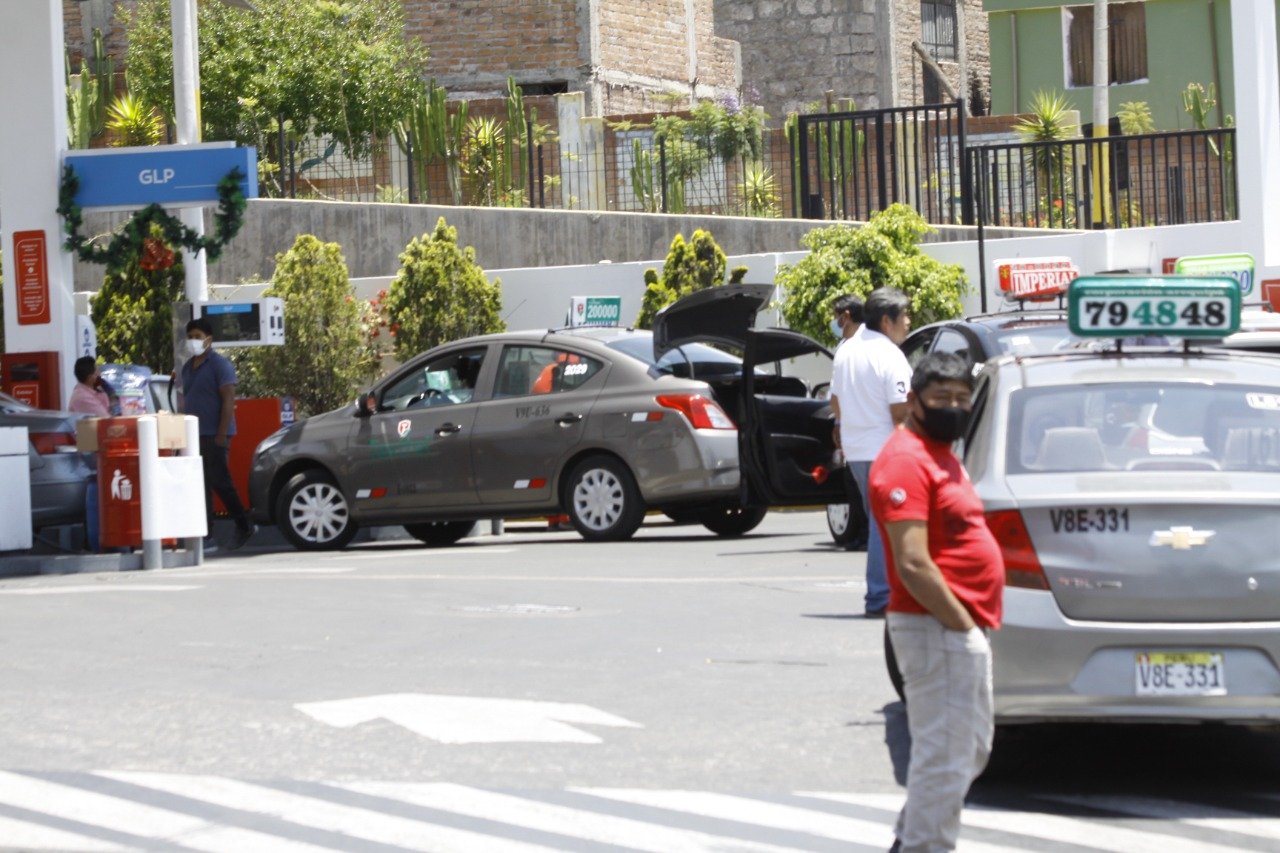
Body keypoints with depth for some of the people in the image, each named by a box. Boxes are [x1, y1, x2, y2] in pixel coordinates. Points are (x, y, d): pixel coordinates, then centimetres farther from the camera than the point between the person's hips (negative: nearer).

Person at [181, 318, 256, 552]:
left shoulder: (219, 365, -7)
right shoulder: (188, 367, 17)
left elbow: (228, 400, -13)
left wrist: (222, 435, -19)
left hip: (213, 435, -8)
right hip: (193, 435, 8)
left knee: (219, 481, -8)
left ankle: (244, 526, 4)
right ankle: (206, 535, 6)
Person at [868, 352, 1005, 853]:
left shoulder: (940, 454, 17)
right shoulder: (907, 460, -17)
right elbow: (913, 565, -24)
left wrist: (974, 625, 15)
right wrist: (962, 625, -19)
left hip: (964, 629, 11)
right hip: (937, 630, -11)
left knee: (972, 750, 22)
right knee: (945, 760, -7)